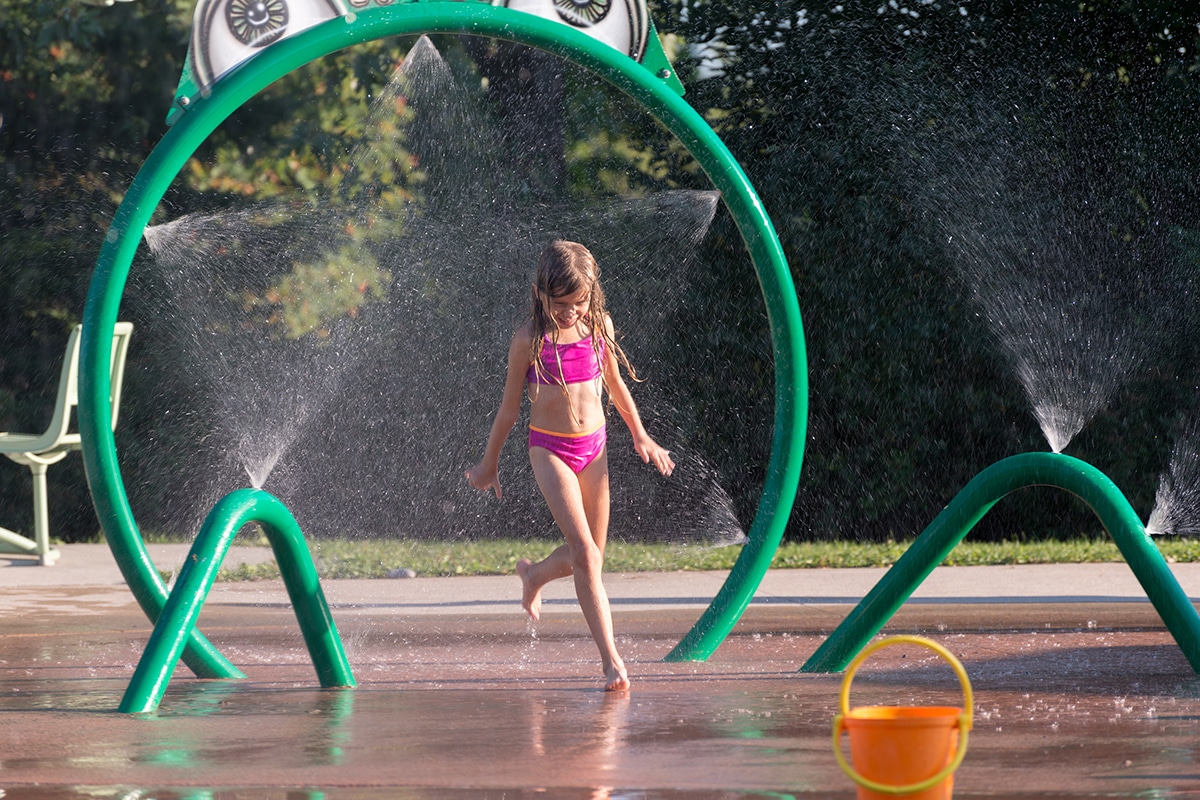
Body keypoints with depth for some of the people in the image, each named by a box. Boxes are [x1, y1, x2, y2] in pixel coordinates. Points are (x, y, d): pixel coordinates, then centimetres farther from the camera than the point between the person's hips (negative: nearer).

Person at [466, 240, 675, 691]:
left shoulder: (599, 327, 0)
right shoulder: (530, 340, -10)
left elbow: (615, 384, 18)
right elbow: (510, 407, 1)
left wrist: (640, 436, 26)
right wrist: (489, 464, 9)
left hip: (594, 446, 5)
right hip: (550, 449, -5)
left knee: (591, 554, 12)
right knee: (585, 554, -15)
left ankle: (533, 574, 46)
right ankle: (611, 660, -16)